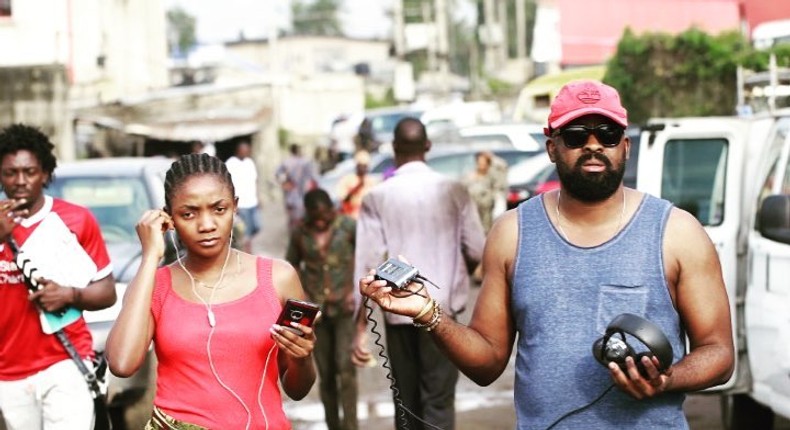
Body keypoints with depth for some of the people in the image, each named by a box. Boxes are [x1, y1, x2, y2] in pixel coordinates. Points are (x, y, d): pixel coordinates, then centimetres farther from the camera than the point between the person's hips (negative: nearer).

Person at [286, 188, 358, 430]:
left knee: (345, 367, -12)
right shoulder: (300, 233, 1)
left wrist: (357, 289, -8)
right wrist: (302, 295, 4)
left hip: (345, 307, -3)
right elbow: (292, 264, 15)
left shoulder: (348, 227, -6)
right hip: (315, 310, 3)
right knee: (325, 373, 7)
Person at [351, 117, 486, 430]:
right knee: (438, 402, 0)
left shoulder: (377, 198, -5)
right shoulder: (454, 191, -3)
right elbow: (476, 252, -2)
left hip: (398, 312, 1)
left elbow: (369, 264, -10)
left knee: (406, 401, 14)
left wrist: (361, 327, -8)